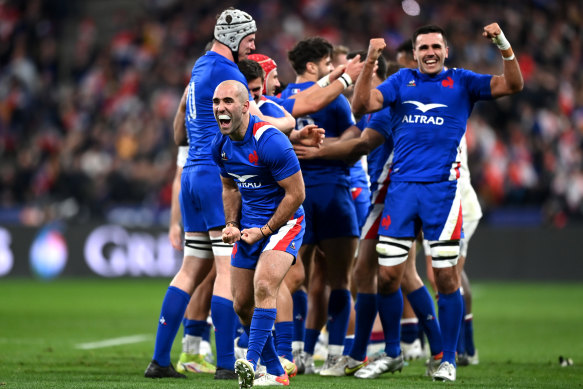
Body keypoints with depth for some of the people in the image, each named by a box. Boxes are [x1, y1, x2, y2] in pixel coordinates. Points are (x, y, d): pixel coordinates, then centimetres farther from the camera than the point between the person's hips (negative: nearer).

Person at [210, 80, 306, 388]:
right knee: (242, 304, 6)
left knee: (263, 287, -28)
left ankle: (251, 362, -34)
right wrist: (232, 224, 4)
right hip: (250, 226, 8)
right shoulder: (220, 145, 1)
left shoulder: (270, 142, -23)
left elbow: (296, 194, -18)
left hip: (283, 223, -8)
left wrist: (265, 231, -15)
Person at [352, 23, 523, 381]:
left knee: (447, 278, -4)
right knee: (387, 277, 0)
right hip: (402, 187, 2)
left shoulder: (461, 82, 8)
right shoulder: (402, 81, 13)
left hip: (442, 189, -2)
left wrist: (503, 45, -15)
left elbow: (513, 85, -1)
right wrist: (370, 63, -10)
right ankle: (391, 353, 17)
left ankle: (448, 360, 8)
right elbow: (362, 105, 1)